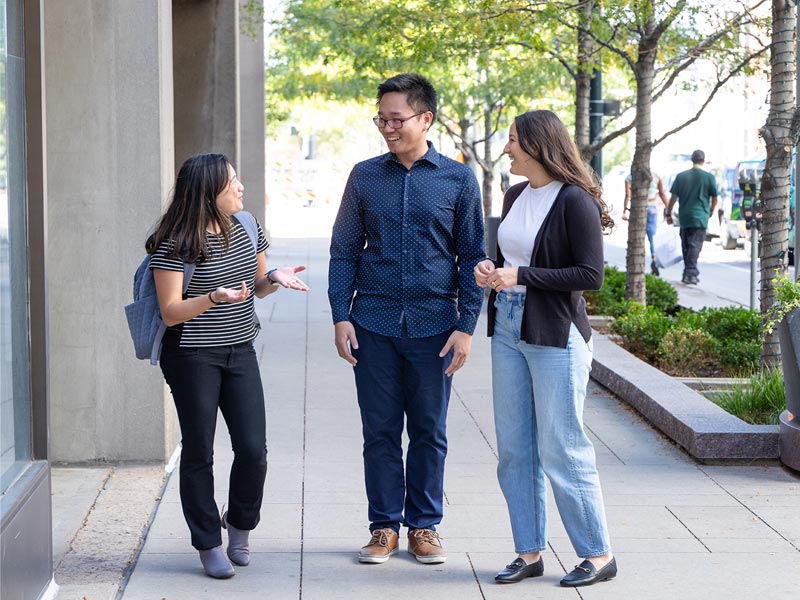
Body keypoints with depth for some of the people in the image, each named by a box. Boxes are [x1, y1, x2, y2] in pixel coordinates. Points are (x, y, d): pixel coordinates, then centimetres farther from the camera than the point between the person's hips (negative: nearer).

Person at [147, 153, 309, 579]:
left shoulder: (245, 228, 6)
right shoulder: (175, 244, -14)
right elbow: (170, 312, -15)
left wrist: (274, 277, -3)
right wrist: (214, 297, -30)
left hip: (240, 352, 5)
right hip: (192, 357, -5)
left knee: (253, 448, -1)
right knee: (198, 452, 3)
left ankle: (239, 525, 23)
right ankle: (208, 544, 15)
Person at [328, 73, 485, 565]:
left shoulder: (459, 179, 2)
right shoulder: (365, 177, 5)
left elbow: (472, 257, 3)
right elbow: (344, 250, 9)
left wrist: (466, 326, -4)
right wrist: (340, 317, 0)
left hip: (433, 326, -1)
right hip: (373, 325, 1)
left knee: (429, 432, 7)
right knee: (380, 432, 6)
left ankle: (425, 526, 18)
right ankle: (384, 526, 16)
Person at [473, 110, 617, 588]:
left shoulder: (574, 201, -13)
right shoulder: (515, 195, 11)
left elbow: (591, 275, -16)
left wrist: (522, 275, -18)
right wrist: (490, 270, 0)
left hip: (556, 335, -8)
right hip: (509, 329, 8)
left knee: (561, 449, -3)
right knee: (515, 449, 9)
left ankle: (599, 554, 9)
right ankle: (530, 552, 19)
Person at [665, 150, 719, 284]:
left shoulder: (681, 176, 4)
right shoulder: (709, 177, -2)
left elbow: (673, 197, 3)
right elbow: (715, 198, 3)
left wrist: (668, 214, 10)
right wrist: (711, 210, 21)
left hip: (684, 217, 3)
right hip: (700, 217, -3)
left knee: (686, 245, 13)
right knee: (695, 245, -5)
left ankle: (690, 272, 21)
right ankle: (690, 273, -15)